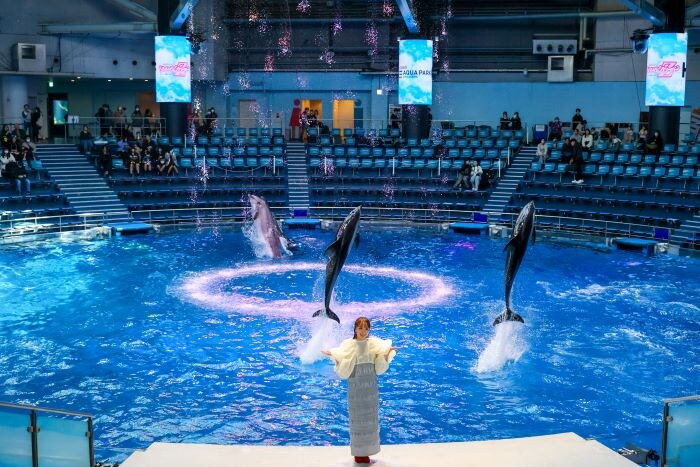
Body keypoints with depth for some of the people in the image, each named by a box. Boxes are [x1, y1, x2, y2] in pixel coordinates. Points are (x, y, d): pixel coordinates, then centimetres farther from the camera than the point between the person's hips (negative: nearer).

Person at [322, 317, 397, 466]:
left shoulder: (375, 344, -1)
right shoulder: (348, 345, -7)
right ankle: (358, 453, 16)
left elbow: (379, 369, 0)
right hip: (355, 388, -2)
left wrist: (387, 353, -12)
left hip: (371, 387, 3)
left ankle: (366, 450, 22)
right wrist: (335, 357, -24)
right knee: (357, 419, 3)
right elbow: (344, 372, -9)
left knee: (370, 418, 9)